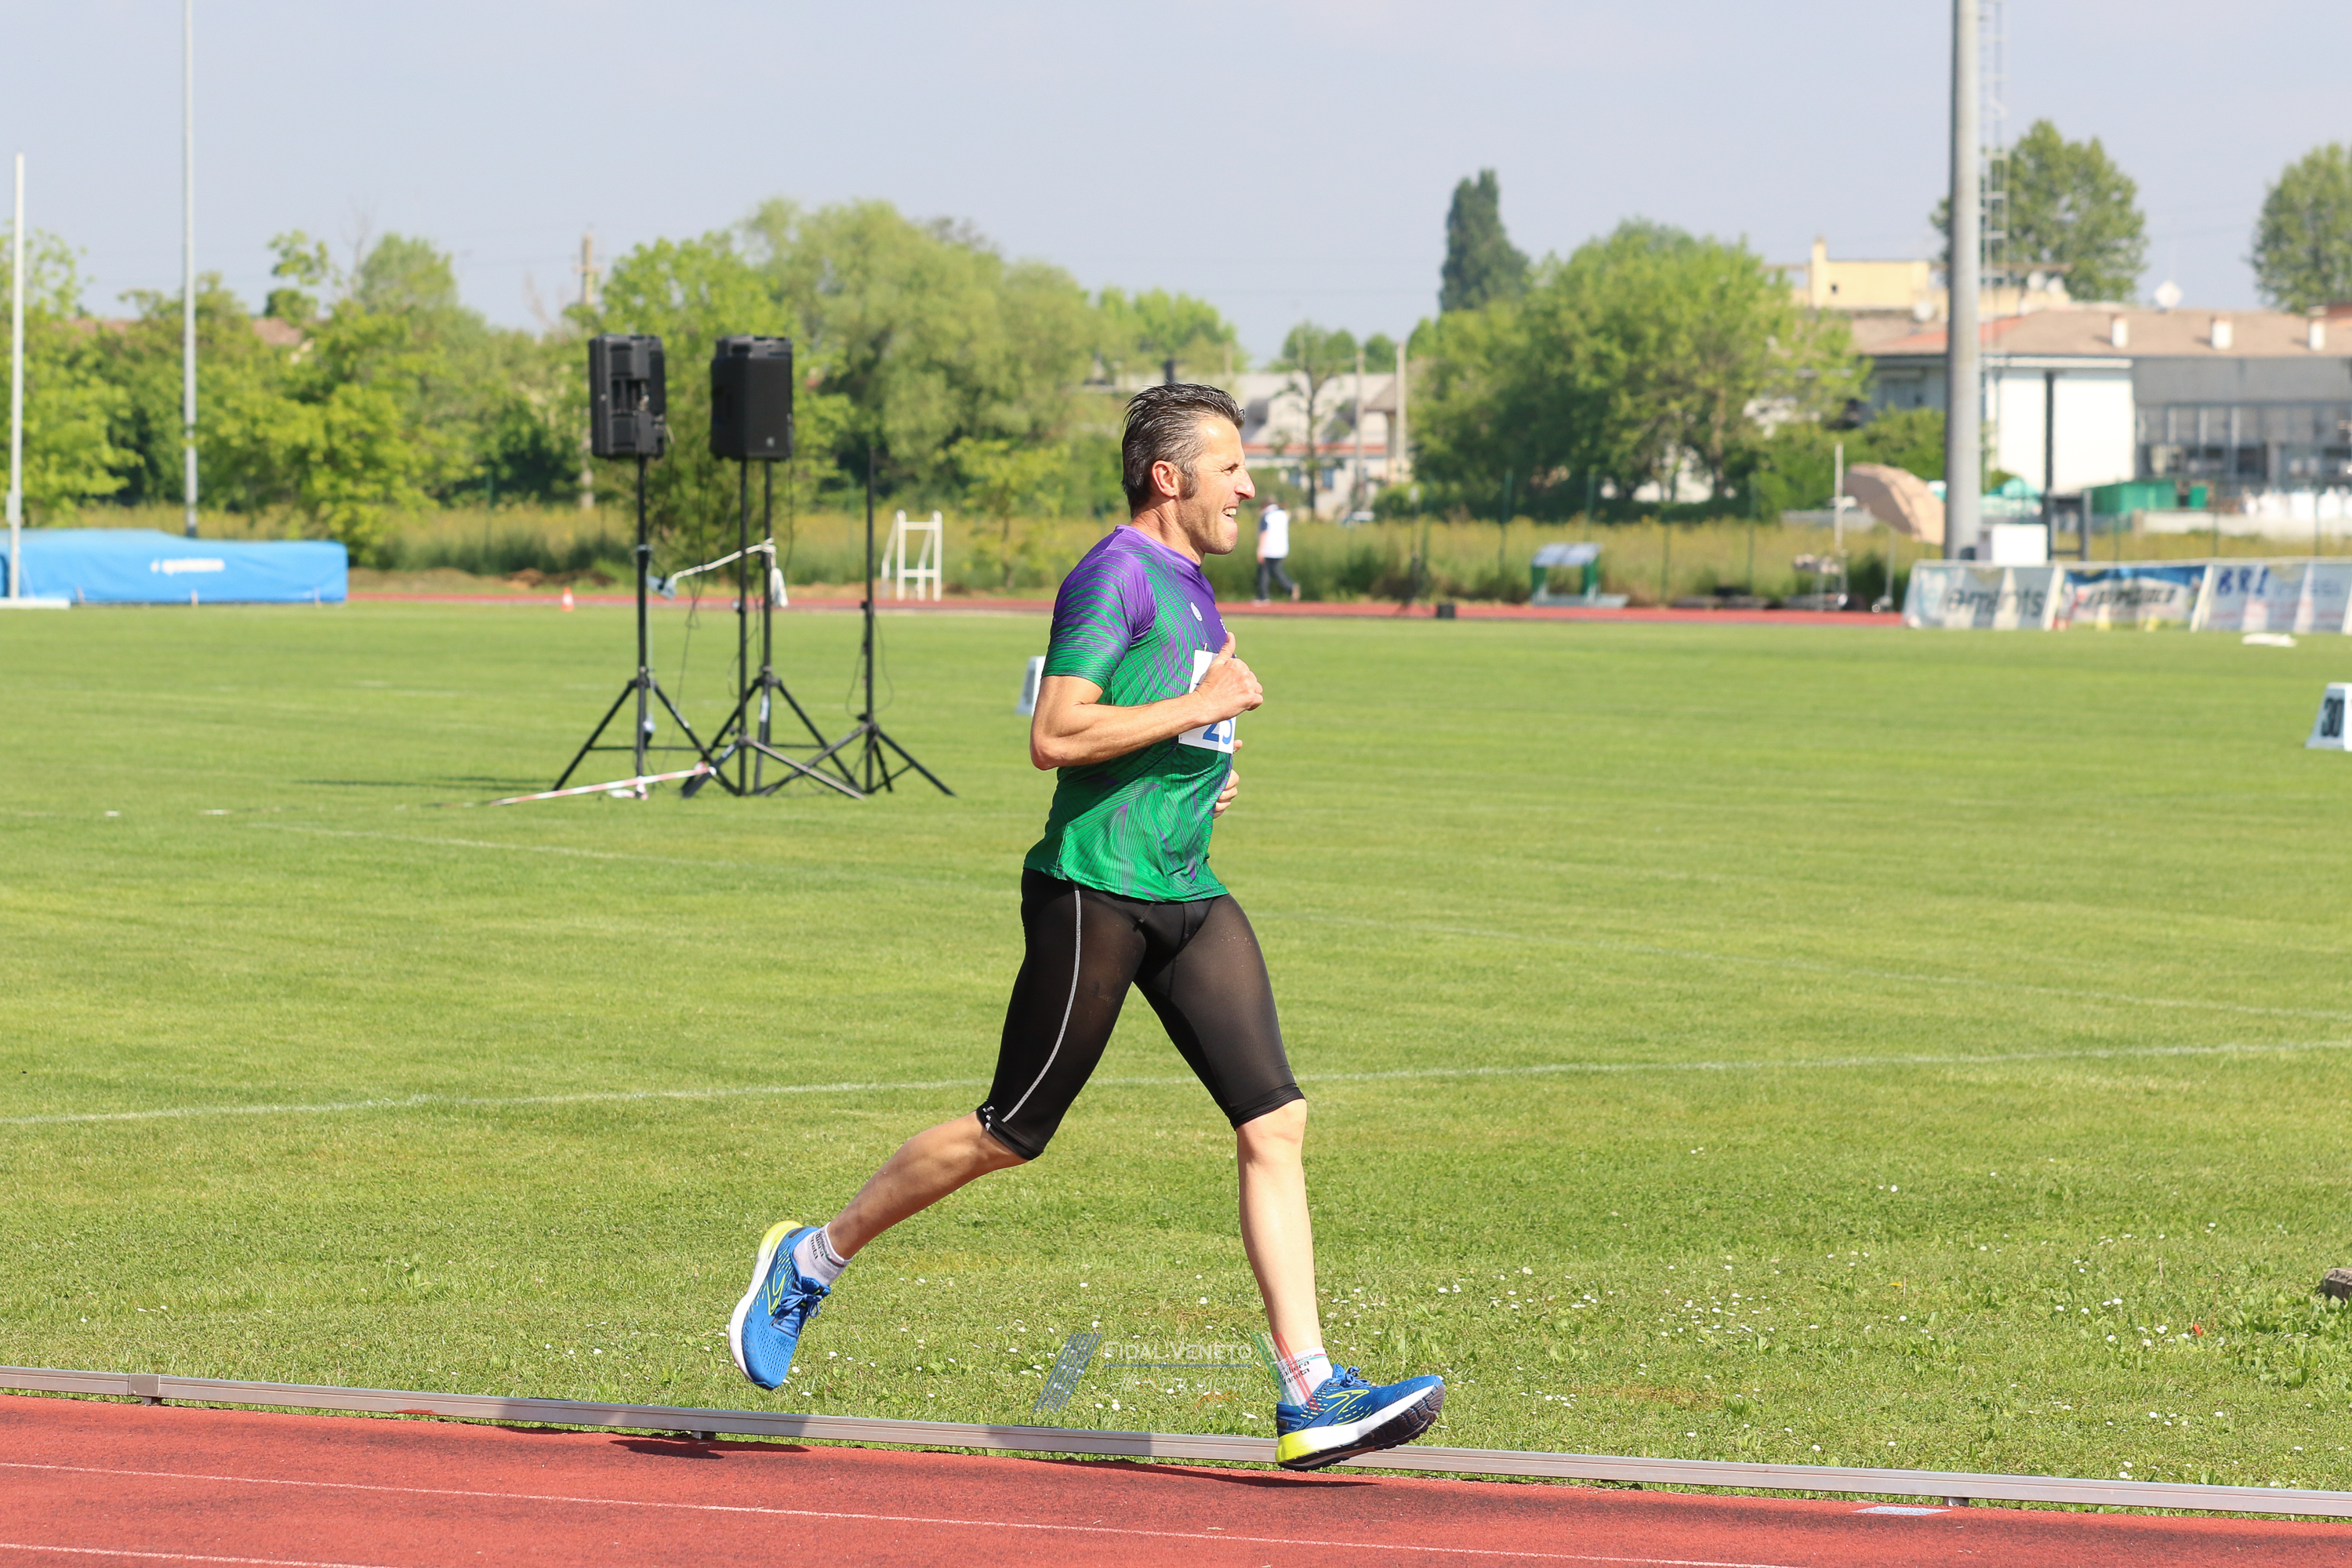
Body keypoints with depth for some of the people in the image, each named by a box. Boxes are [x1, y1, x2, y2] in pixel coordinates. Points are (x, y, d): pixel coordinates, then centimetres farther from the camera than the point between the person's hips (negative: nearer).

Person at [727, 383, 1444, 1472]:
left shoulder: (1187, 585, 18)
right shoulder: (1114, 577, -12)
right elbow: (1053, 736, -21)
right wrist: (1196, 709, -18)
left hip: (1188, 894, 9)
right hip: (1095, 889, -8)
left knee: (1275, 1123, -4)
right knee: (1013, 1131, 0)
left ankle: (1310, 1395, -7)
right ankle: (814, 1258, 20)